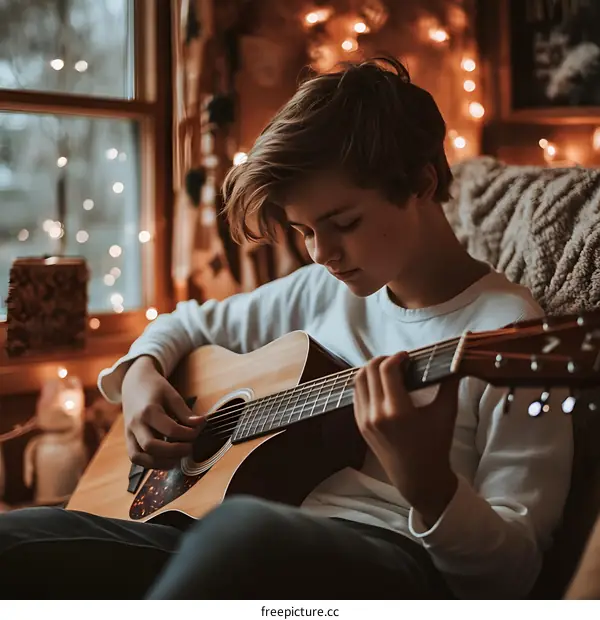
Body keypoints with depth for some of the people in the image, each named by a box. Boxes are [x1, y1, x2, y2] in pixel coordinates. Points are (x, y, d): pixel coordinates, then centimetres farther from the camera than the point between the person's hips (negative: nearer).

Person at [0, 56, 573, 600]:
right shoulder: (323, 290, 15)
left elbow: (514, 568, -8)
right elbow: (192, 323, 31)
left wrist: (428, 485, -29)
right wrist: (140, 372, 8)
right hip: (274, 546, 6)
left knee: (243, 528, -42)